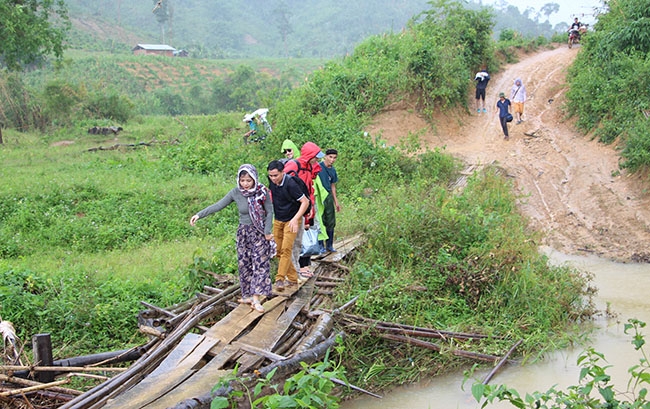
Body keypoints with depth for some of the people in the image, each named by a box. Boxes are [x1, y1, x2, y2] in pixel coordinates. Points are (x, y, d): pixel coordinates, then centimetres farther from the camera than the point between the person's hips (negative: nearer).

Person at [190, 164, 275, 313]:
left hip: (259, 232, -3)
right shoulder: (235, 192, -9)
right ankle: (247, 295, 17)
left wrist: (267, 231, -10)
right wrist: (199, 215, -16)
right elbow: (218, 205, -8)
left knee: (260, 263, -8)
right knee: (244, 263, 6)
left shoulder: (262, 192, -14)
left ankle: (256, 299, -11)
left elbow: (269, 212, -6)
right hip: (243, 232, 3)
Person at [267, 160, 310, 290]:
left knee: (286, 249, -16)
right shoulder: (271, 181, -5)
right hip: (277, 221, 7)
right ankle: (293, 278, 16)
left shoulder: (290, 184, -25)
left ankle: (280, 279, -18)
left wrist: (295, 219, -27)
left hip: (291, 221, -7)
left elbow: (305, 202, -21)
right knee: (279, 251, 7)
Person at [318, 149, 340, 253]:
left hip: (329, 197, 7)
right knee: (320, 222, -3)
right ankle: (321, 245, 7)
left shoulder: (333, 170, 13)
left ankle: (329, 245, 19)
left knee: (331, 223, 8)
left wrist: (336, 202, 21)